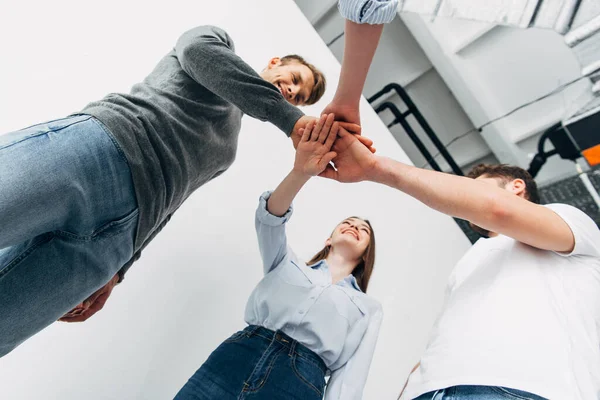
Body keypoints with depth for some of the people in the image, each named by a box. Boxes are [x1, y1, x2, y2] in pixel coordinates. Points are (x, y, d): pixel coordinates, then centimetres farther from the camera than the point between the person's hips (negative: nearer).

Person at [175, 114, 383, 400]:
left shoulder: (368, 308, 20)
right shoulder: (287, 263, 22)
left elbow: (352, 372, 7)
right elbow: (269, 219, 4)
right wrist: (301, 173, -13)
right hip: (234, 359, 2)